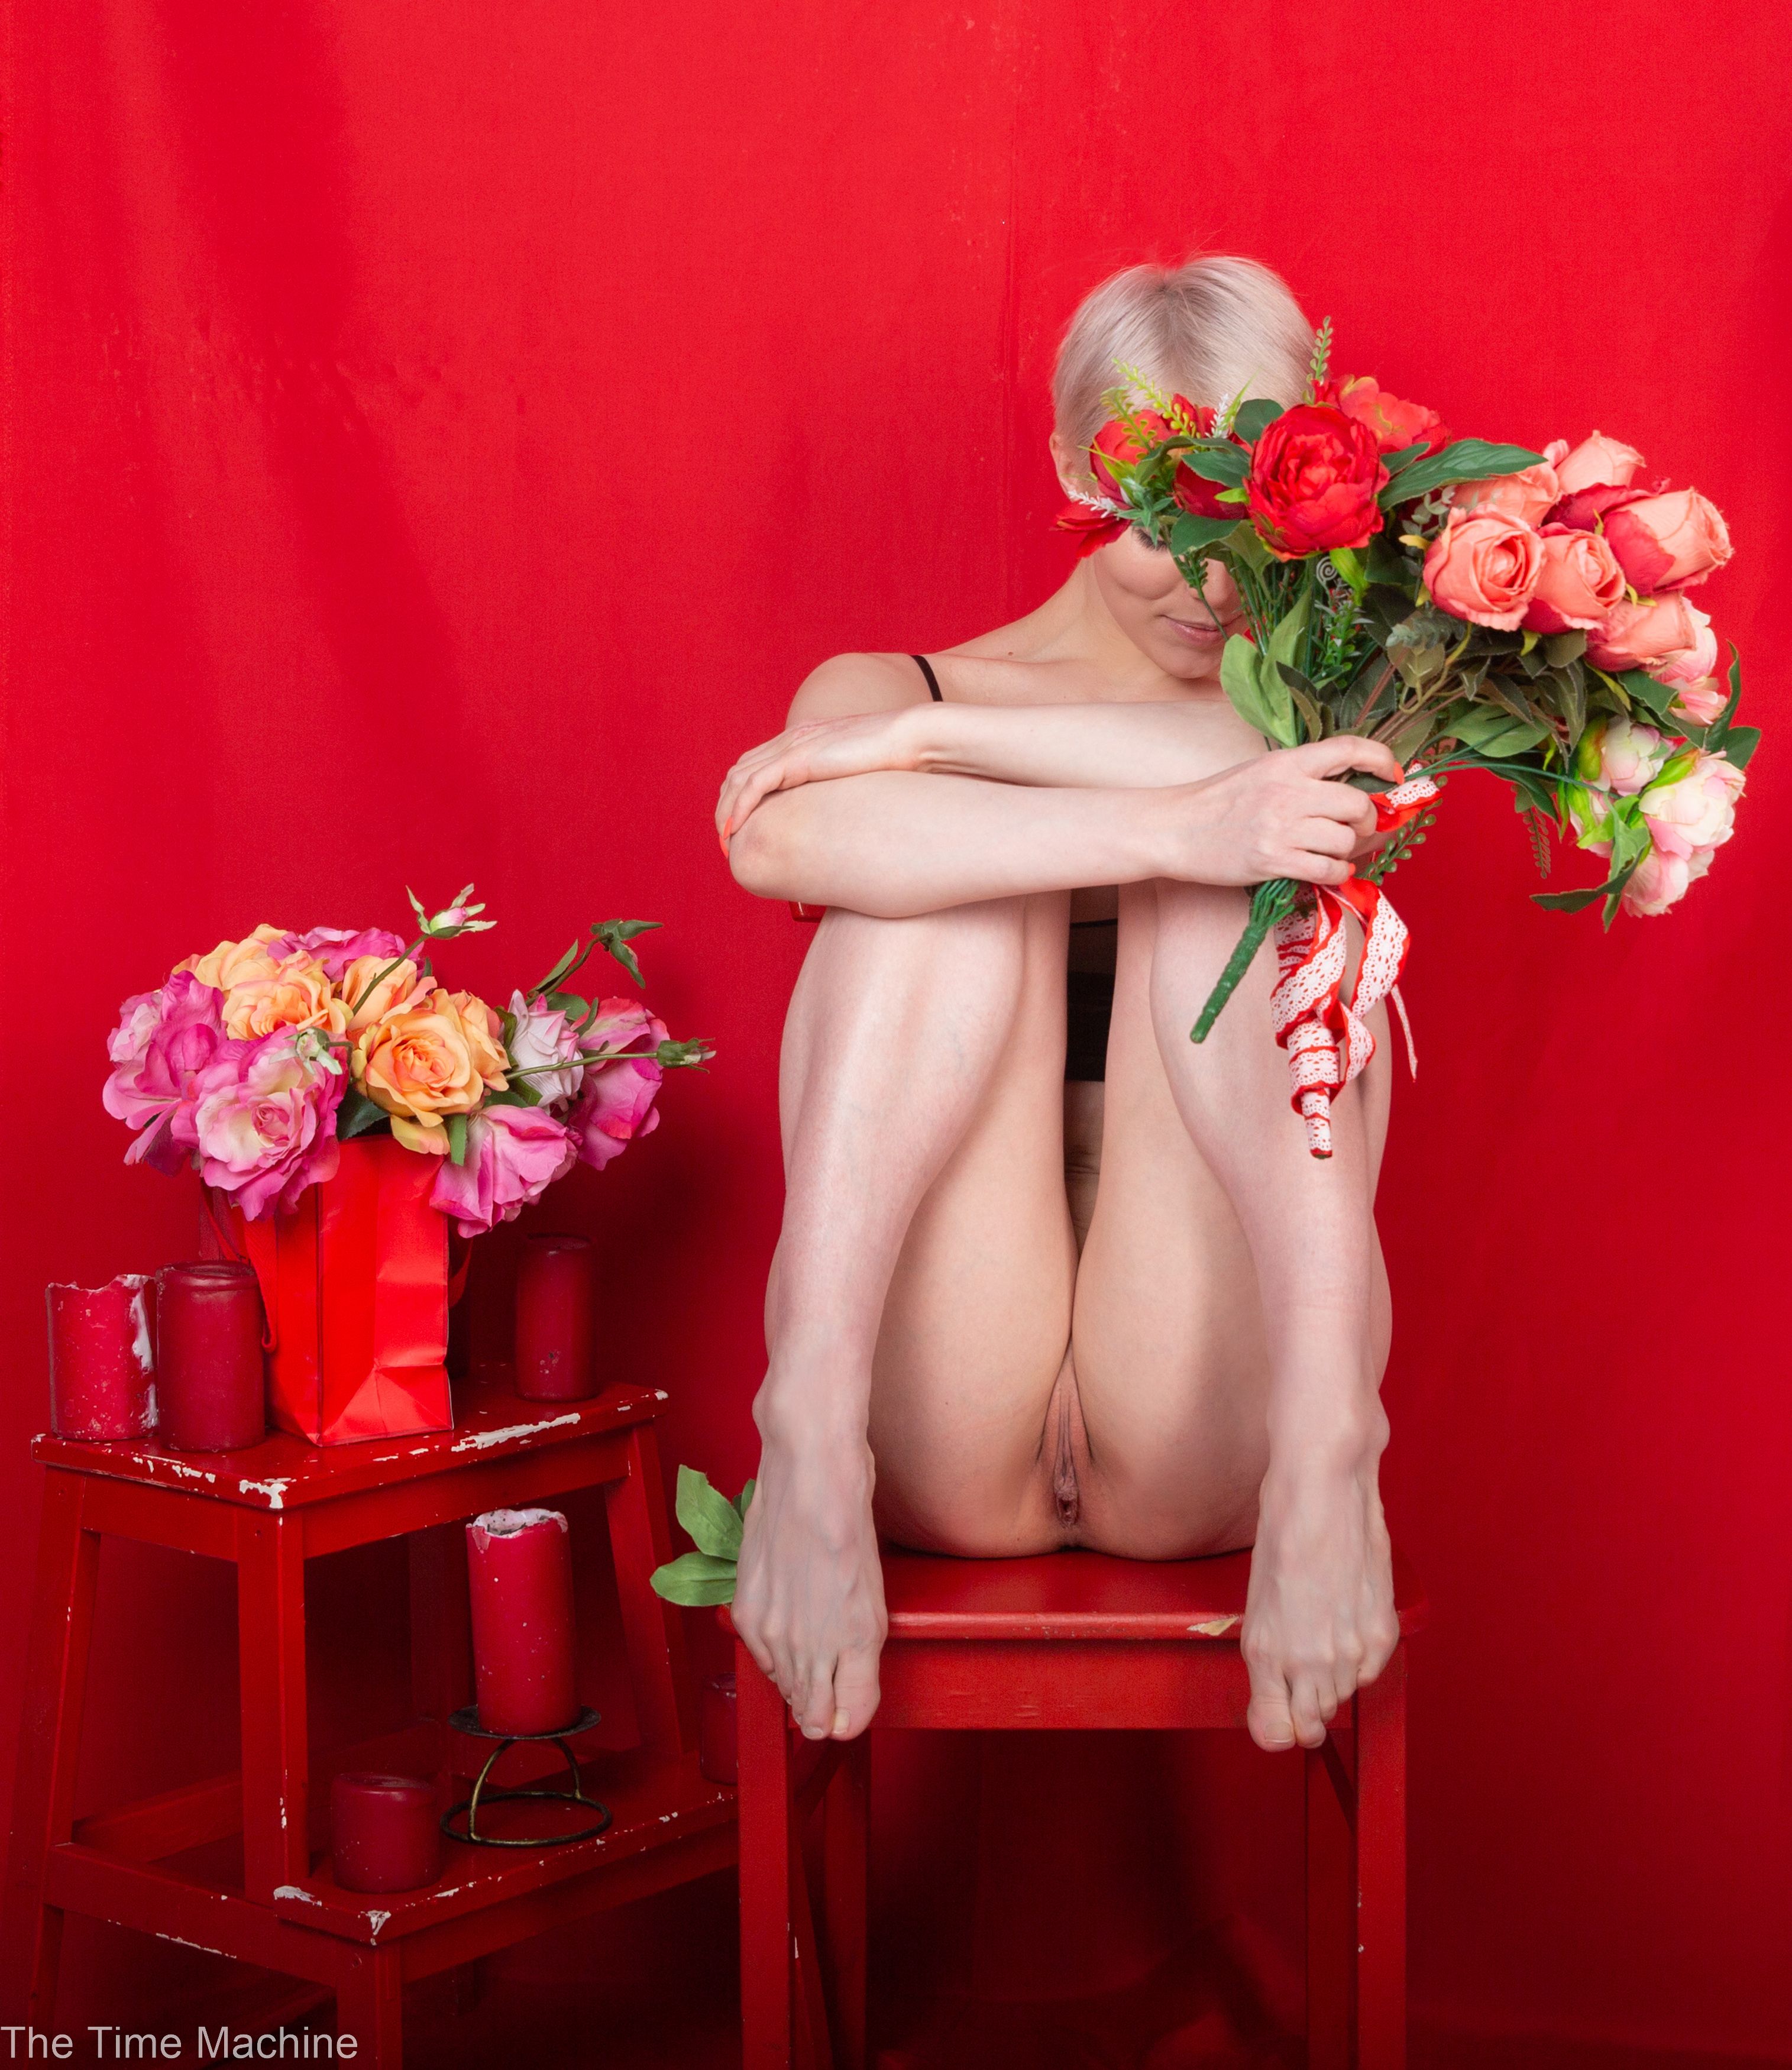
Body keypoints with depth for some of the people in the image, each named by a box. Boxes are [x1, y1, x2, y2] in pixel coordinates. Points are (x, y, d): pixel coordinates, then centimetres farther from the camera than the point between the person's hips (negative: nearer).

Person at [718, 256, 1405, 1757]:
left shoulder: (1315, 715, 16)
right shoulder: (893, 694, 12)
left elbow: (1329, 791, -13)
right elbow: (781, 840, -15)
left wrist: (932, 742, -14)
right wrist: (1173, 825, -28)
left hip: (1199, 1435, 1)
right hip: (945, 1445, 0)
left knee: (1256, 863, -17)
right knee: (952, 852, -17)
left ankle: (1324, 1442, -36)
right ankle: (814, 1428, -35)